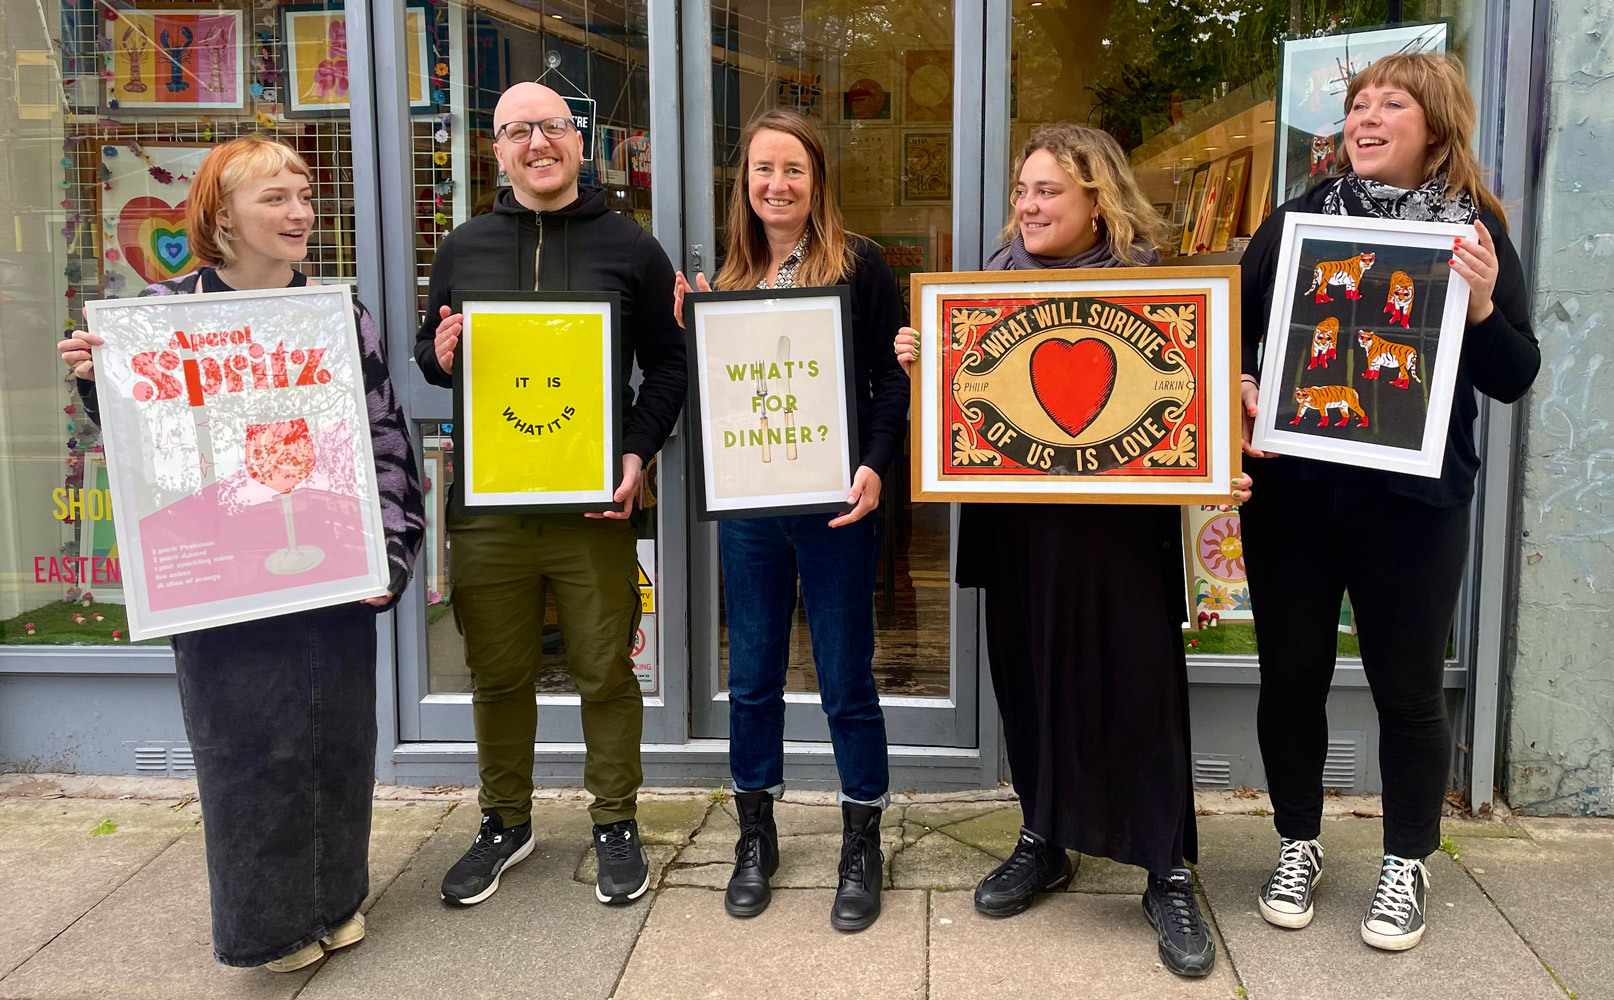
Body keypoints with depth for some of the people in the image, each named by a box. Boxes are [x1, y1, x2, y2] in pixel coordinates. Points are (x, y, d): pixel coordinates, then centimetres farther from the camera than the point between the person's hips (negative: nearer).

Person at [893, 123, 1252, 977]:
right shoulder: (994, 280, 8)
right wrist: (918, 365, -8)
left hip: (1118, 523, -4)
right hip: (1016, 519, 4)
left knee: (1136, 685, 0)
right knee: (1027, 678, 13)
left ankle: (1168, 875, 14)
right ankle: (1042, 842, 31)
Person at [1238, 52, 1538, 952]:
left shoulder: (1477, 231, 0)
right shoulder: (1296, 220, 4)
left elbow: (1514, 379, -1)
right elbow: (1235, 331, 7)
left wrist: (1482, 306, -19)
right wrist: (1241, 390, -12)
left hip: (1415, 499, -1)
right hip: (1293, 489, 1)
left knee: (1409, 687, 9)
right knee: (1292, 674, 10)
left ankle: (1408, 863, 30)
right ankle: (1299, 844, 31)